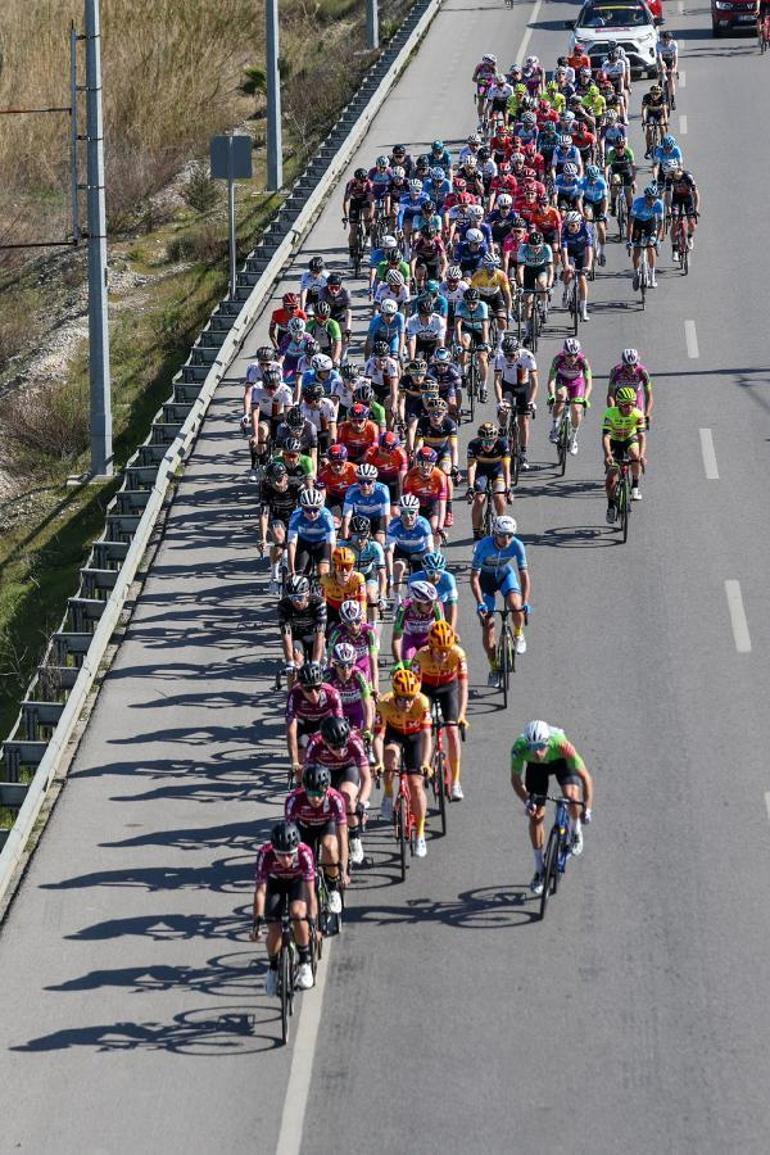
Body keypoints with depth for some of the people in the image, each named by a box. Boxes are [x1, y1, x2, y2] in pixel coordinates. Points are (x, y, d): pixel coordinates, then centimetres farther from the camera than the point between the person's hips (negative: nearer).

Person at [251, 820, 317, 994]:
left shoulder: (304, 853, -37)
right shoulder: (265, 854, -36)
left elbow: (310, 893, -37)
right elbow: (260, 891, -32)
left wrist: (312, 922, -44)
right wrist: (257, 921, -40)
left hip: (298, 881, -1)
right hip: (275, 882, 1)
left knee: (298, 913, -30)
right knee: (274, 930, -13)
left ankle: (305, 963, -11)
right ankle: (273, 969, 16)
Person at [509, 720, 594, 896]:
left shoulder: (561, 745, -41)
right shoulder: (519, 748, -37)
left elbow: (585, 777, -33)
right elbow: (515, 779, -20)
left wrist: (587, 809, -39)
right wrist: (527, 801, -35)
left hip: (561, 762, -2)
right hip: (536, 767, 2)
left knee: (572, 797, -28)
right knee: (536, 815, -5)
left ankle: (575, 832, 5)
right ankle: (540, 870, 9)